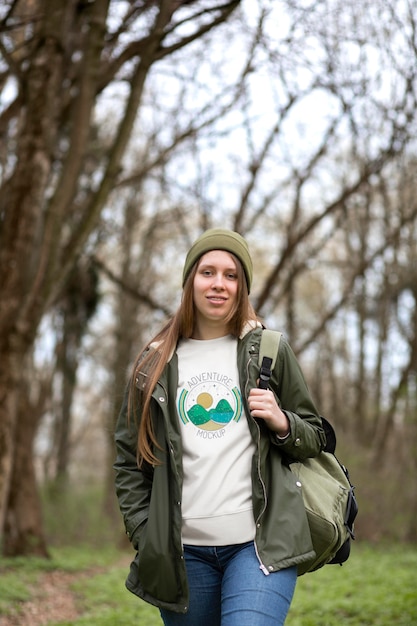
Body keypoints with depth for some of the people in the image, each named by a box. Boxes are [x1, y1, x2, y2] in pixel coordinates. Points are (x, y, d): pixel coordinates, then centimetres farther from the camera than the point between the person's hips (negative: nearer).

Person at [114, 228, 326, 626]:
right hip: (183, 550, 2)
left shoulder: (270, 353, 8)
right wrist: (145, 537, 3)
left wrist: (282, 424, -7)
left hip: (261, 544, -2)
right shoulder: (156, 364, 10)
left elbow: (315, 440, 14)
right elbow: (129, 460, 13)